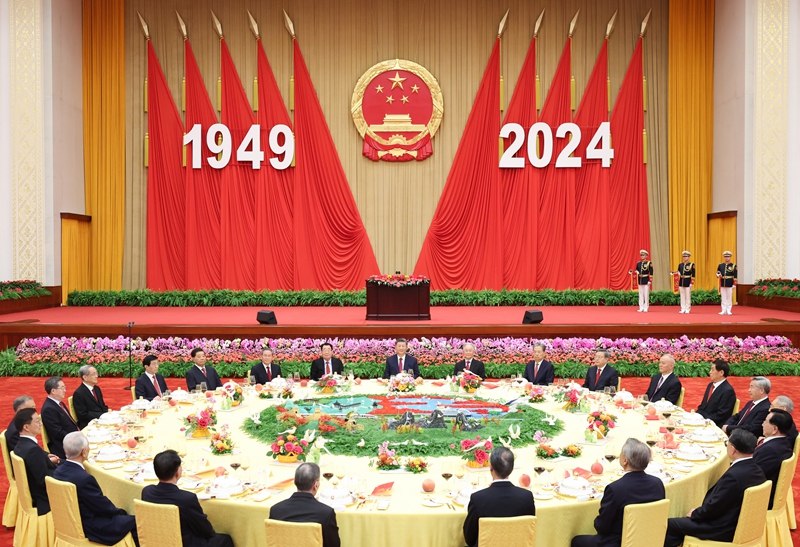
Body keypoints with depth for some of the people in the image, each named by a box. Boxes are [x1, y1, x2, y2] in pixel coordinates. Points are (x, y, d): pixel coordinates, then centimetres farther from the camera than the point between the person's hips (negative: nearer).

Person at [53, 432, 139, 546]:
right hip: (90, 529, -9)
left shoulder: (58, 471, -6)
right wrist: (119, 511, 2)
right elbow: (104, 507, -19)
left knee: (120, 513, 22)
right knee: (133, 521, 3)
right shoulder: (84, 479, -32)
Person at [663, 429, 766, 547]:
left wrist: (694, 513, -2)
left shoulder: (734, 475, -29)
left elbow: (713, 507, -21)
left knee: (669, 524, -4)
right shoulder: (757, 471, 0)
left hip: (724, 530, -9)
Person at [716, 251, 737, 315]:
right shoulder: (720, 265, 8)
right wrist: (718, 275, -14)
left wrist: (734, 284, -7)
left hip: (730, 284, -3)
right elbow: (717, 273, 11)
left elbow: (735, 276, -2)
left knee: (729, 297, 2)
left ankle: (728, 310, 8)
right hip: (722, 283, 3)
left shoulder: (733, 266, 0)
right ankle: (724, 310, 9)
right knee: (723, 298, 5)